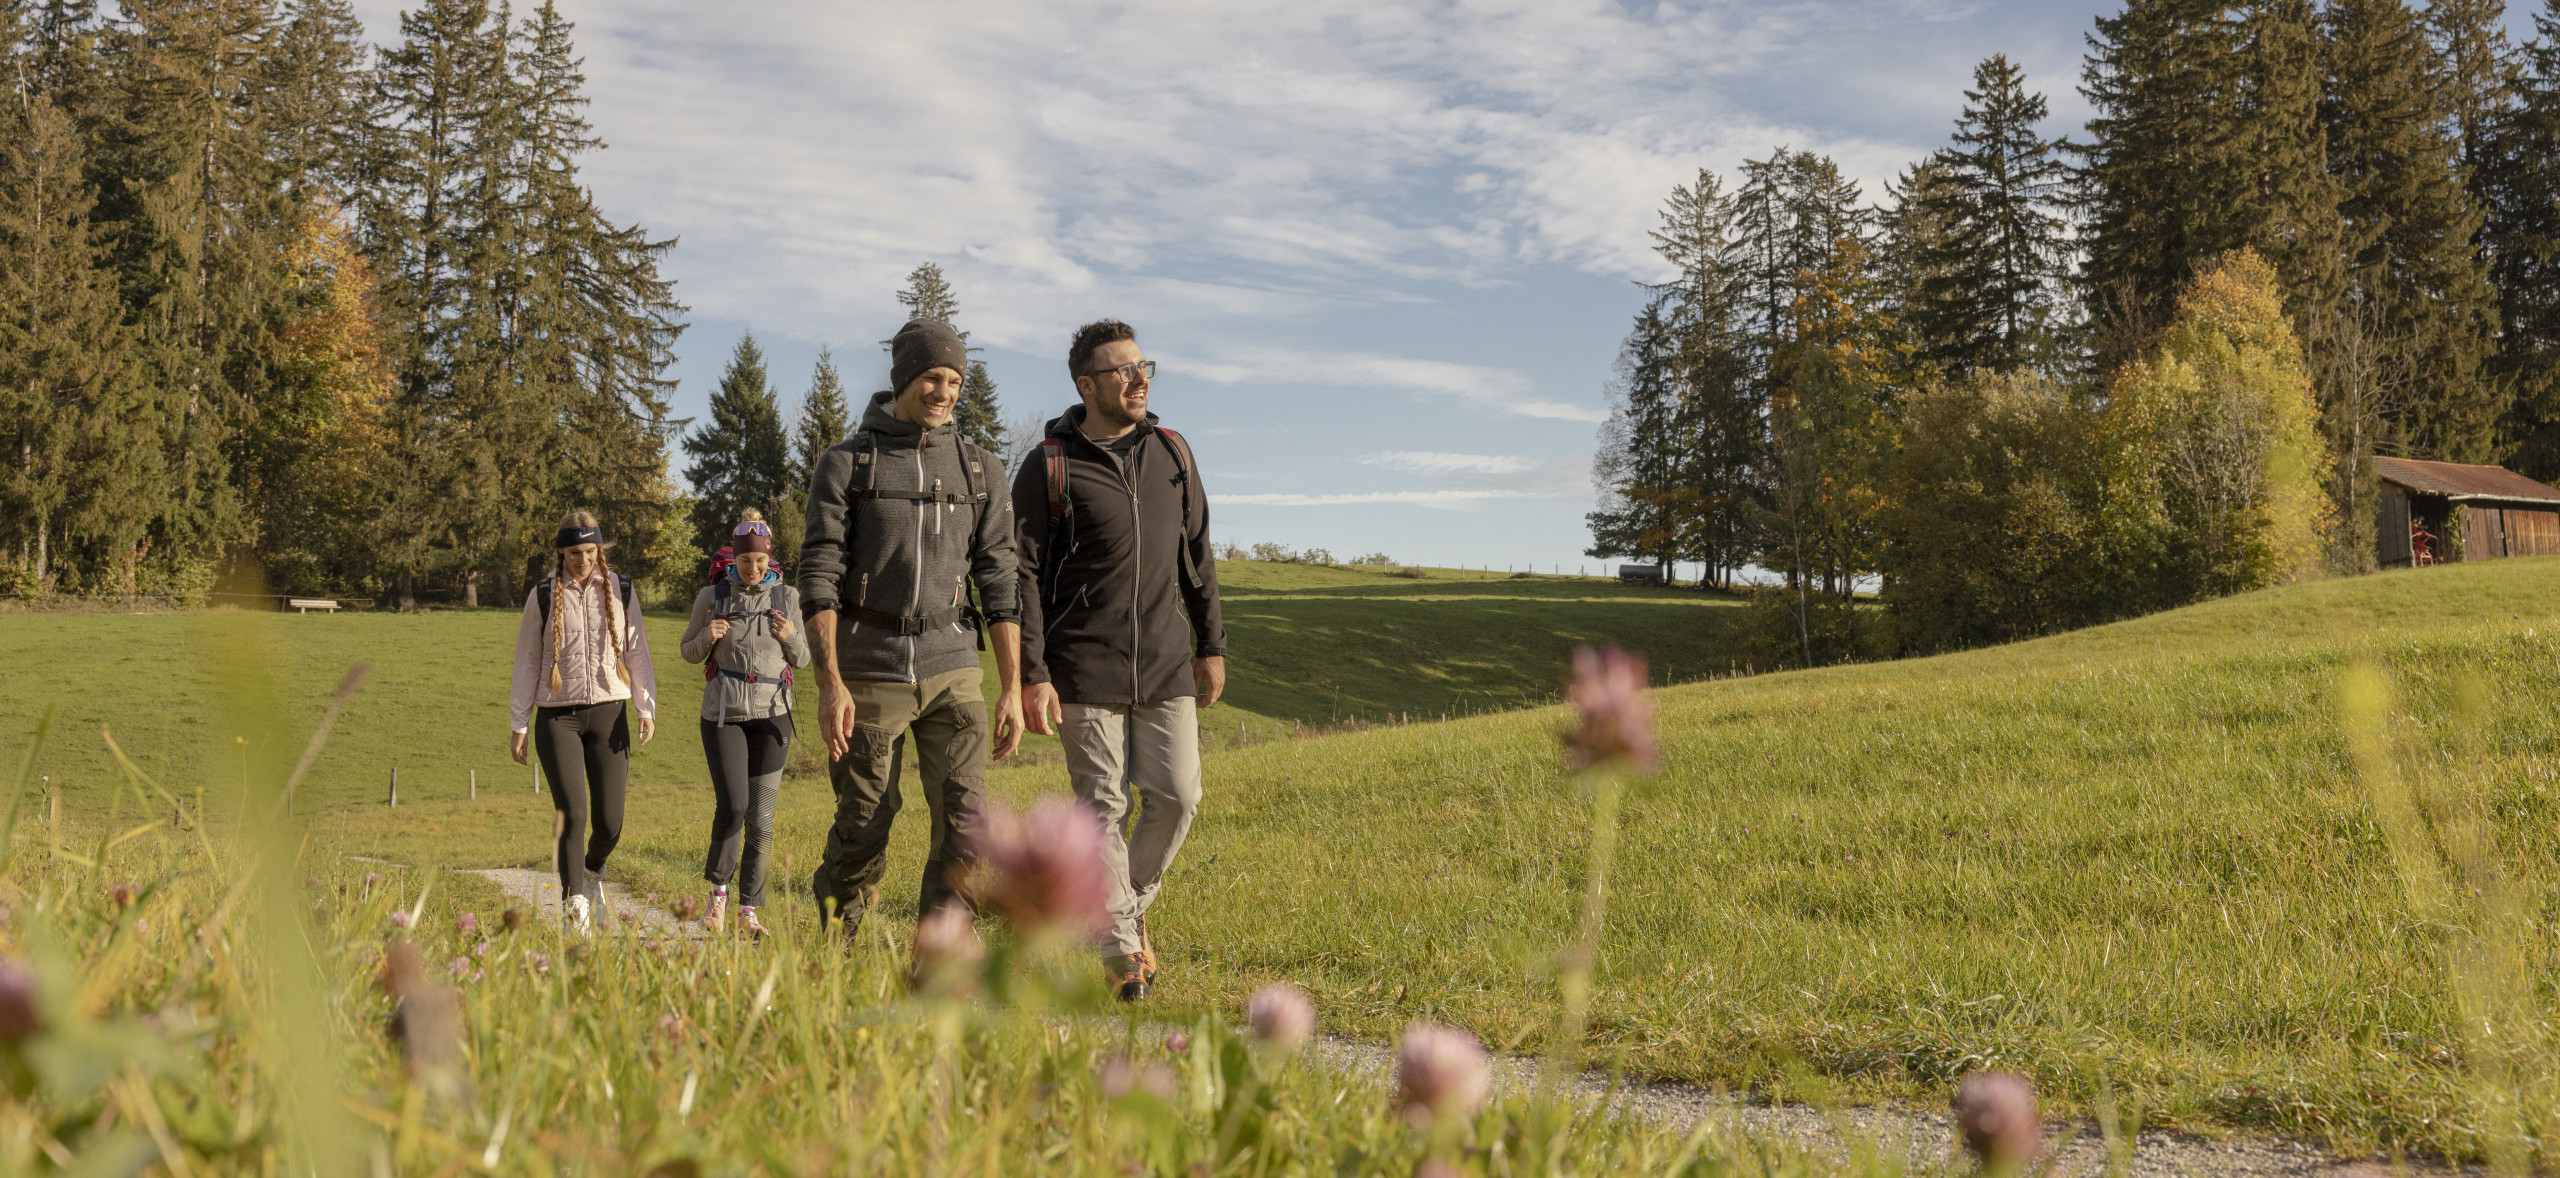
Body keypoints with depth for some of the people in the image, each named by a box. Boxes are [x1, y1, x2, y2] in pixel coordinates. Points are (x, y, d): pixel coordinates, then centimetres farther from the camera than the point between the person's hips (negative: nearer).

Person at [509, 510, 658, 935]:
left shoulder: (621, 590, 5)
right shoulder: (543, 596, 2)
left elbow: (637, 654, 6)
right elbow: (527, 664, 6)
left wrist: (647, 709, -4)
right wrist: (519, 727, 5)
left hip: (608, 713, 1)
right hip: (557, 717, -1)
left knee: (609, 821, -2)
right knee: (571, 812, -16)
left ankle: (593, 868, 32)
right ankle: (575, 907, -9)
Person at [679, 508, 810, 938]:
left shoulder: (786, 597, 3)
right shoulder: (712, 595, 0)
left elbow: (802, 659, 10)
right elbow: (691, 652, 9)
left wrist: (791, 637, -12)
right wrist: (707, 637, -13)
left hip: (771, 715, 1)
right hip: (723, 713, -1)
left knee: (761, 815, -1)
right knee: (732, 805, -13)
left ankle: (749, 911, 8)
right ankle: (719, 889, 12)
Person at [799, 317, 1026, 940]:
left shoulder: (980, 471, 8)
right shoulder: (844, 464, 0)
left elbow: (999, 584, 5)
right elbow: (818, 577, -7)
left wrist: (1012, 688, -1)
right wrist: (830, 683, -17)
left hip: (952, 672, 2)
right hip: (869, 673, -2)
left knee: (964, 824, -11)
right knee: (862, 833, 4)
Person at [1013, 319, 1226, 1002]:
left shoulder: (1171, 454, 9)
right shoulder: (1049, 468, -5)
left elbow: (1196, 556, 16)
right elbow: (1021, 575, -6)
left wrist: (1211, 646, 14)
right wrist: (1030, 675, -12)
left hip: (1165, 665, 4)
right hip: (1085, 669, -3)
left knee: (1176, 797, -4)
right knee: (1104, 806, -1)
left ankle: (1132, 903, 22)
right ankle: (1122, 951, 11)